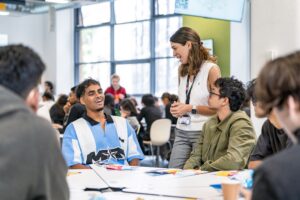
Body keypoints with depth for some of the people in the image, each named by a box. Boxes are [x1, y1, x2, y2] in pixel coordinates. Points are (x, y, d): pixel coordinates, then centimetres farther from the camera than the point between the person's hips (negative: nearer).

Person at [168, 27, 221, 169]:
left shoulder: (211, 69, -8)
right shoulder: (183, 70, 13)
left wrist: (191, 108, -16)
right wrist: (177, 107, 8)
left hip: (202, 131, -6)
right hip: (181, 132, 6)